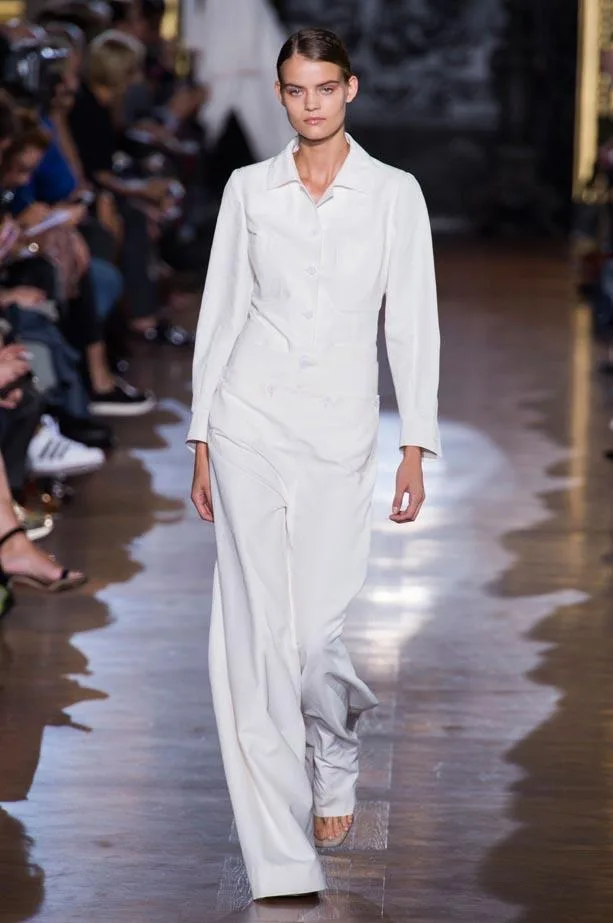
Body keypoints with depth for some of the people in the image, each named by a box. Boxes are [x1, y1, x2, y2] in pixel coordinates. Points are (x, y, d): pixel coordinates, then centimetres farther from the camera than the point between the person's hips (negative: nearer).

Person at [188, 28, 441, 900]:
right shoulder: (248, 188, 6)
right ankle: (284, 868, 1)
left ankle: (335, 755, 32)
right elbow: (221, 313, 10)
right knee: (255, 636, -4)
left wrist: (416, 447, -2)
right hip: (248, 421, 1)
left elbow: (413, 322, 3)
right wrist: (202, 440, 7)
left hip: (340, 431, -1)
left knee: (319, 631, -5)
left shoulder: (395, 193, 3)